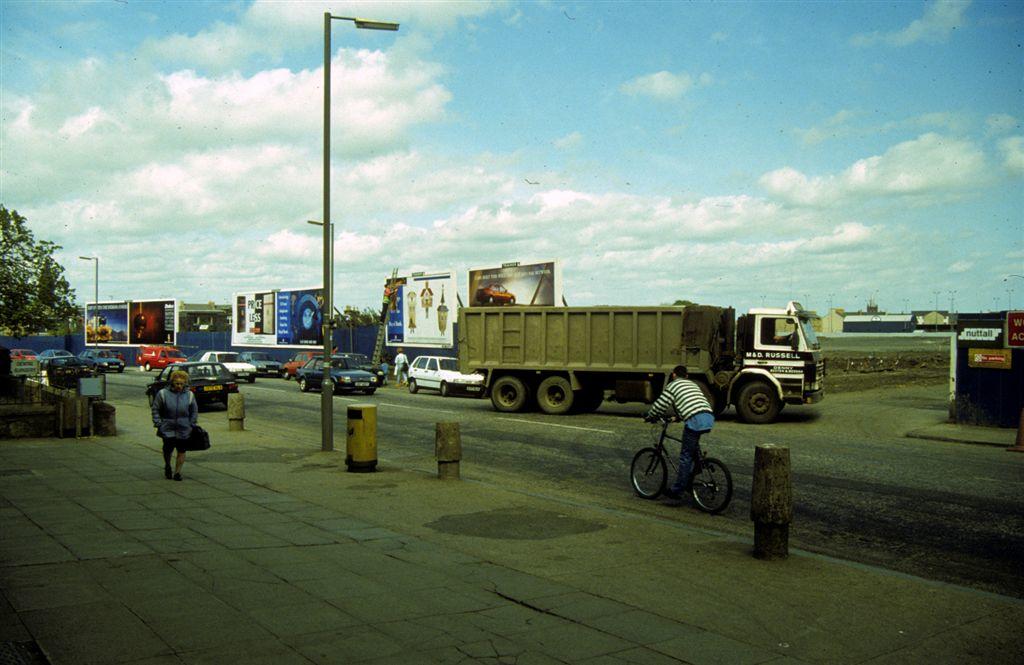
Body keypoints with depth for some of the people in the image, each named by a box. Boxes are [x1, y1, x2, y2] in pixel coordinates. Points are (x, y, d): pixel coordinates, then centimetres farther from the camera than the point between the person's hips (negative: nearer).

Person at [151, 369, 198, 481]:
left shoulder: (189, 395, 4)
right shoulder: (163, 393, -3)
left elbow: (194, 411, 13)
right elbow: (155, 409, 3)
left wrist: (192, 424, 6)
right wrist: (158, 423, -4)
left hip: (184, 429, 2)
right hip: (168, 428, -2)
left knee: (181, 451, 2)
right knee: (168, 448, -4)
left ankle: (177, 472, 15)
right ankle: (167, 466, 27)